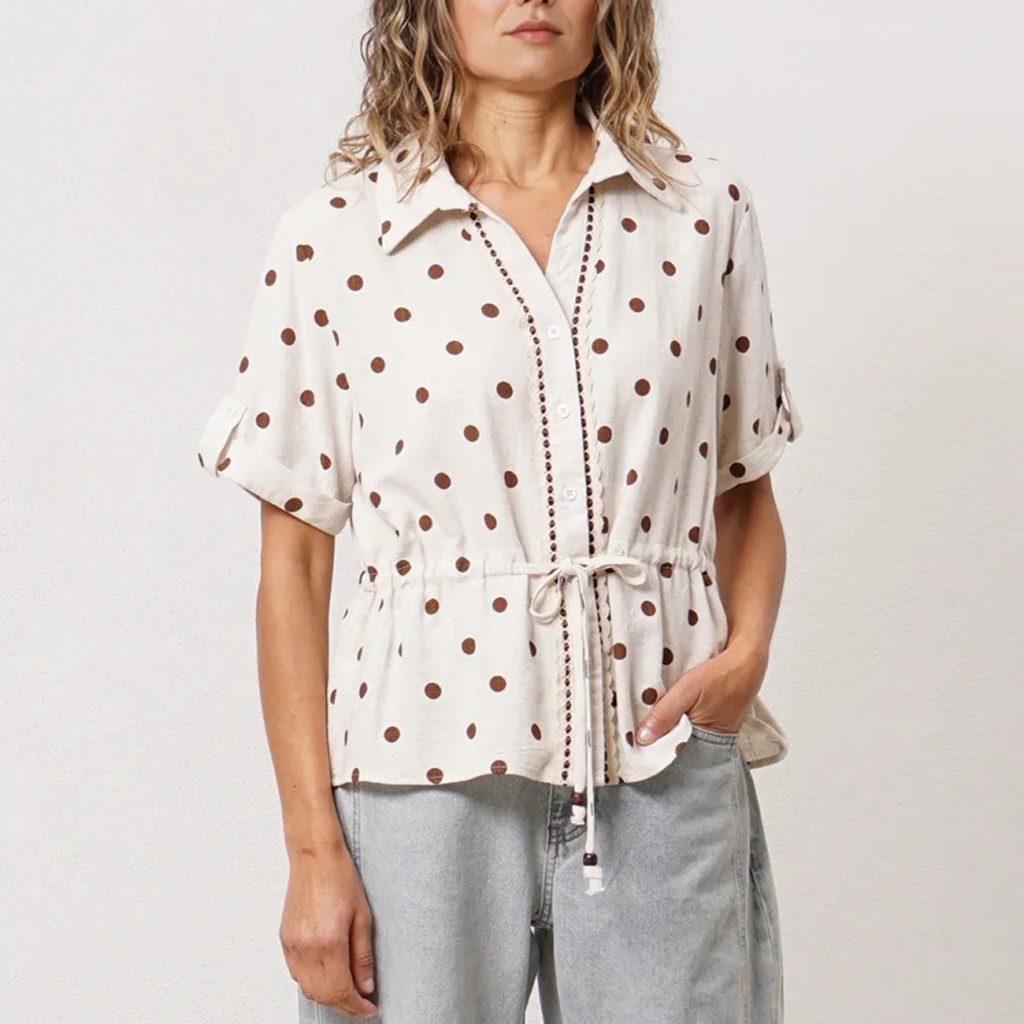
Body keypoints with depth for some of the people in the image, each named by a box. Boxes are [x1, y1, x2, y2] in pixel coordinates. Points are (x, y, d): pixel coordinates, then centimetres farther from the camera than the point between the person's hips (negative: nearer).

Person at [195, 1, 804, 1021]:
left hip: (665, 773, 2)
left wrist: (747, 648, -7)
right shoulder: (334, 233, -2)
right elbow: (292, 564, -1)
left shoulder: (704, 209, 5)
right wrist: (314, 850, -4)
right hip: (428, 769, -1)